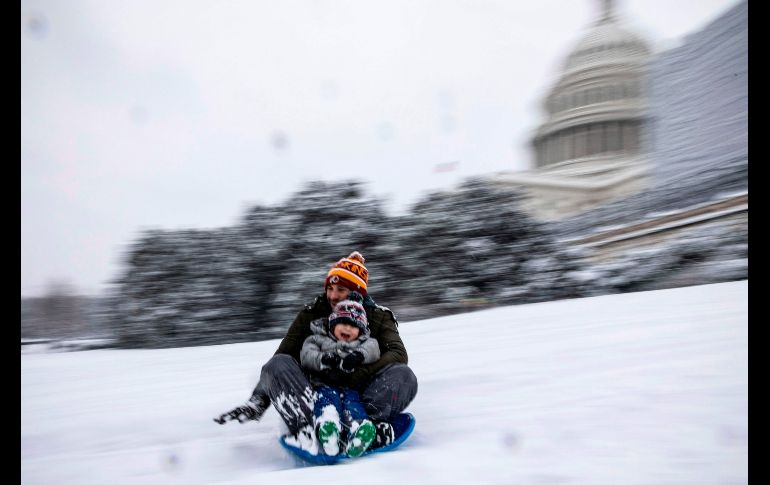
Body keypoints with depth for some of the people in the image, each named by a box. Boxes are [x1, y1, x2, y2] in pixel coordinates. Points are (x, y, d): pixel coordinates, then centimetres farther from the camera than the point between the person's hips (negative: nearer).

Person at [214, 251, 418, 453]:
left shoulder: (378, 317, 2)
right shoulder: (311, 314, 5)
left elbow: (399, 354, -12)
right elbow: (283, 355, 4)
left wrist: (361, 374, -28)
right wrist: (256, 403, -7)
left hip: (360, 396, -1)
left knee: (403, 376, -25)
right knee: (277, 365, -23)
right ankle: (304, 430, -45)